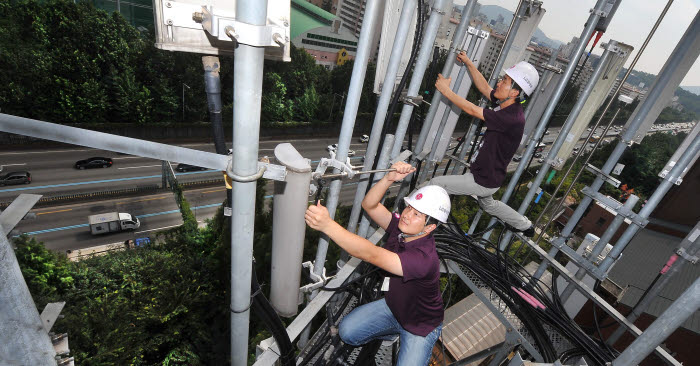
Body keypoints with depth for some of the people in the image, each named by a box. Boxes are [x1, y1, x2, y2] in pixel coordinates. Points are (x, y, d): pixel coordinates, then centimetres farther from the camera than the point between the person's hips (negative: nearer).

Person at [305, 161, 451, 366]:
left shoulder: (424, 259, -40)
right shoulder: (401, 227, -17)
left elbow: (371, 255, -50)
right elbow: (369, 205, -22)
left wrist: (327, 225, -58)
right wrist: (389, 179, -40)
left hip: (421, 325, -5)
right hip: (392, 307, 6)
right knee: (347, 333, 0)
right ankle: (396, 332, 23)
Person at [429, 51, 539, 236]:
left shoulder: (512, 118, -32)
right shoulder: (507, 106, -6)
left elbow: (472, 110, -28)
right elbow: (484, 87, 7)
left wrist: (446, 90, -20)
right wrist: (469, 63, 3)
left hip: (483, 182, -10)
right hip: (484, 174, 10)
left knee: (435, 184, -8)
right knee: (488, 203, 35)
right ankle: (525, 225, 52)